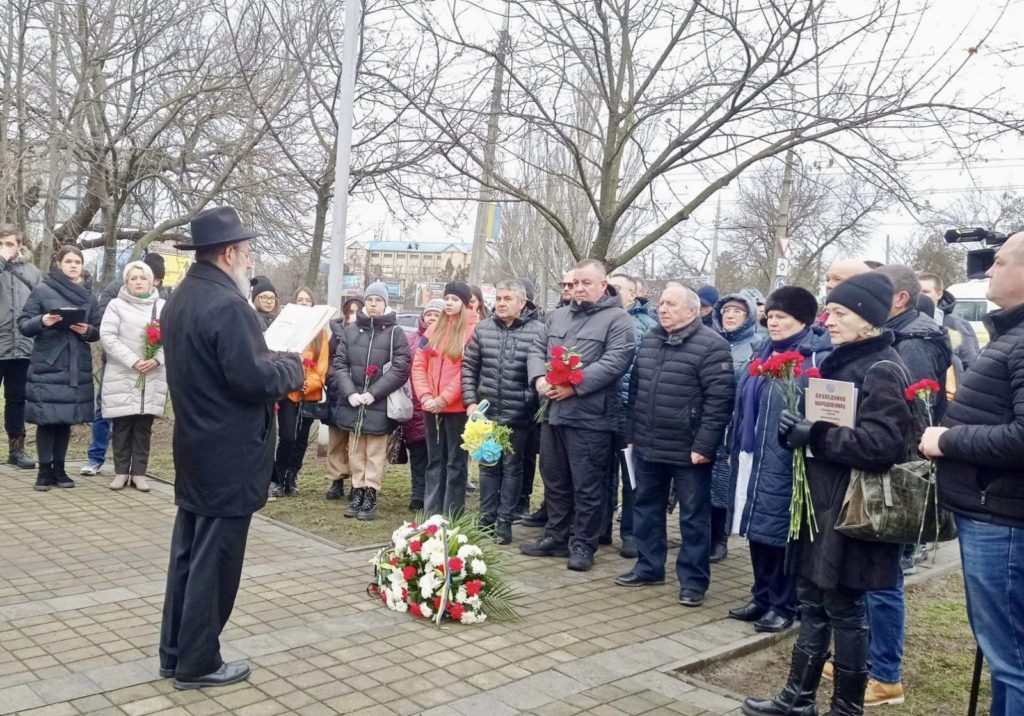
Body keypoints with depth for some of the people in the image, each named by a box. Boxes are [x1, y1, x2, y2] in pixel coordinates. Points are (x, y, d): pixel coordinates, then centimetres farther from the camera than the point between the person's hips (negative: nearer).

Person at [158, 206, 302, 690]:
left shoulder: (179, 299, 10)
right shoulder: (228, 304, -21)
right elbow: (253, 378, -23)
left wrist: (272, 363, 14)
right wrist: (292, 366, -5)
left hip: (194, 449, 10)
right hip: (229, 456, -9)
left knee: (188, 553, 16)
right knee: (215, 560, 2)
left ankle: (175, 652, 27)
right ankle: (197, 663, 13)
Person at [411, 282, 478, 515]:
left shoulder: (473, 330, -4)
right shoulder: (434, 329, 14)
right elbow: (419, 365, 9)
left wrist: (444, 398, -14)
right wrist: (425, 396, -5)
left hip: (457, 407, -6)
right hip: (431, 406, 6)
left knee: (455, 461, 2)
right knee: (434, 460, 12)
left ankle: (451, 515, 6)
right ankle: (431, 511, 18)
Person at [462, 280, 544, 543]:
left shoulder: (537, 331, -8)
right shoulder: (482, 328, 5)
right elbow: (469, 366, 8)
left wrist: (532, 400, -9)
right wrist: (470, 401, 1)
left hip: (518, 415, -3)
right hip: (486, 413, 4)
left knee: (511, 468, 7)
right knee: (487, 466, 13)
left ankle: (505, 521, 17)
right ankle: (486, 518, 25)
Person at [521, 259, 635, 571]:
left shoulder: (617, 320, -5)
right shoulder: (557, 316, 16)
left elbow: (615, 361, -16)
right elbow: (537, 349, 14)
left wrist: (574, 385, -20)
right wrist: (539, 378, -7)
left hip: (590, 417, -6)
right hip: (553, 412, 7)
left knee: (587, 486, 1)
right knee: (554, 480, 16)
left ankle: (583, 543, 14)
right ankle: (555, 536, 29)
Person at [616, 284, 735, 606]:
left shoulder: (711, 345, -12)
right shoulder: (649, 340, 10)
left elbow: (719, 399, -16)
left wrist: (704, 445, -18)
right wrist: (632, 431, 14)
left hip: (688, 451, -7)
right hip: (647, 446, 7)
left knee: (693, 516, 5)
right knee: (646, 508, 16)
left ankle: (693, 580, 16)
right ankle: (649, 567, 31)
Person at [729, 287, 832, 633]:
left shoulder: (818, 358, -10)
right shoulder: (765, 355, 14)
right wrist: (736, 450, 19)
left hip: (787, 462, -8)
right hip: (754, 459, 8)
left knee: (781, 532, 2)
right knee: (757, 529, 14)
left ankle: (783, 605, 17)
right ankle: (762, 597, 27)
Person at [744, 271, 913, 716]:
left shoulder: (882, 369, -15)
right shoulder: (843, 361, 13)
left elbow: (884, 443, -25)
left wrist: (814, 435, -22)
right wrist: (801, 428, 6)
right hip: (823, 503, 9)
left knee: (844, 609, 3)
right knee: (812, 600, 14)